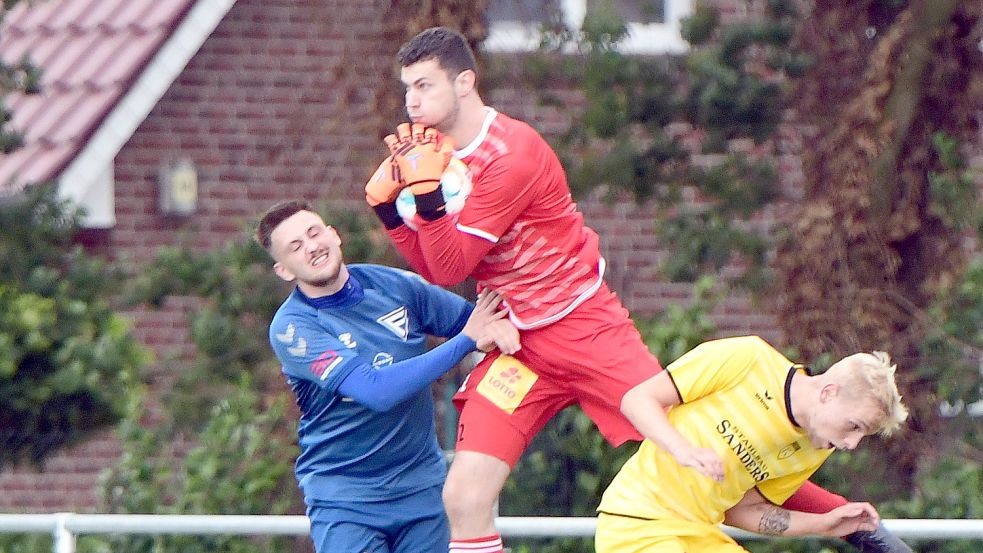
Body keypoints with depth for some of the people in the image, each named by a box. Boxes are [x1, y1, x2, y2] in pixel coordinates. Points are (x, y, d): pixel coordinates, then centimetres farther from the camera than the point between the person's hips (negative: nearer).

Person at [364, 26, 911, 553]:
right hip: (517, 344, 7)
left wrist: (427, 189, -29)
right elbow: (435, 268, 9)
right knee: (465, 497, -9)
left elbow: (452, 266, -19)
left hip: (585, 330, -7)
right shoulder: (437, 151, 6)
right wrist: (389, 204, -2)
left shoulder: (512, 153, -17)